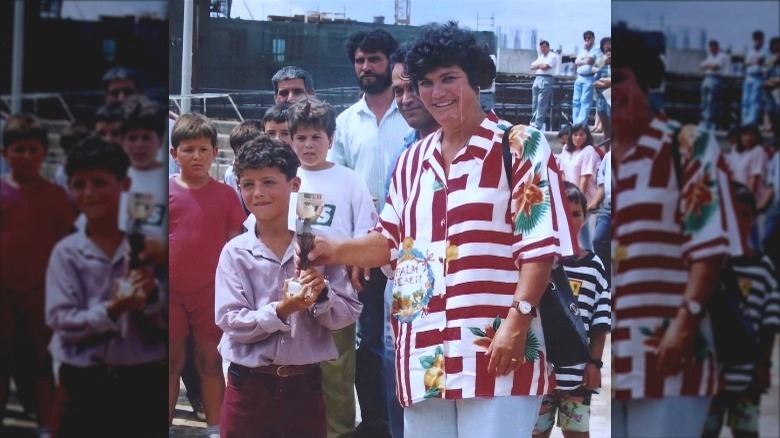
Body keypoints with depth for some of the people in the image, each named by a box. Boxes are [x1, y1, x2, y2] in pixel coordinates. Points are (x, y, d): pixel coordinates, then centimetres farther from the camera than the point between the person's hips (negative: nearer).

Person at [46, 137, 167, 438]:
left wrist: (152, 295, -22)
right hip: (84, 385, 0)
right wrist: (111, 311, -25)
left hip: (143, 381, 0)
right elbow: (60, 320, -10)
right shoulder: (66, 252, -2)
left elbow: (168, 321, -1)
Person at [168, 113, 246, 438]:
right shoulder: (167, 191, -1)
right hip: (170, 290, 0)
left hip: (210, 290, 0)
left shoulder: (224, 194, 1)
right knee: (171, 359, 9)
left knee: (210, 360, 7)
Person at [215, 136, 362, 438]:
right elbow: (231, 322, -11)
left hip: (305, 383, 1)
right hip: (249, 385, -1)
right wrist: (281, 311, -24)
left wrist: (322, 296, -20)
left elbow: (349, 314, -1)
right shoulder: (235, 252, -4)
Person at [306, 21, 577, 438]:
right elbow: (392, 241, 21)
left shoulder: (521, 146, -1)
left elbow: (540, 243, -8)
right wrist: (334, 250, 5)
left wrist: (518, 320, -16)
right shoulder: (412, 160, 18)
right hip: (424, 353, 6)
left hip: (493, 349, -6)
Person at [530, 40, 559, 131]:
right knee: (534, 103, 8)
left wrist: (538, 65, 5)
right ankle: (533, 122, 13)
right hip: (537, 79, 8)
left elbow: (545, 67, -14)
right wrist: (540, 65, -2)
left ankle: (538, 125, -13)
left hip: (546, 80, -8)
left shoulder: (553, 56, -2)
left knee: (541, 104, -10)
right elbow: (532, 66, 15)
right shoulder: (540, 56, 23)